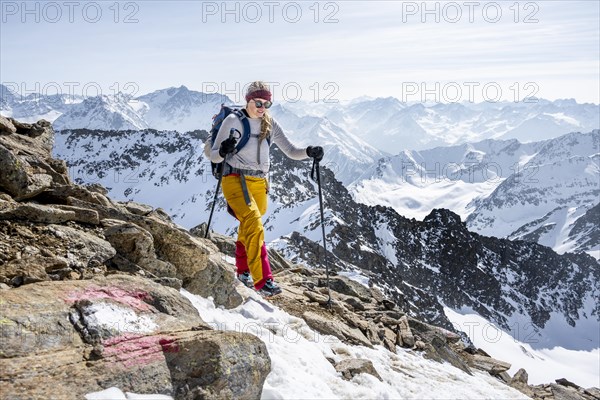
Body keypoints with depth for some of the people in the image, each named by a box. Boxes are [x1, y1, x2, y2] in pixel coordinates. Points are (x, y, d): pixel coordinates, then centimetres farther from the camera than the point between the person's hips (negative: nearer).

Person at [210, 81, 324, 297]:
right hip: (235, 180, -5)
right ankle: (262, 280, -25)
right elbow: (213, 156, -4)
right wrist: (223, 152, -27)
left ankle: (243, 270, 38)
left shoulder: (270, 125, 9)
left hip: (259, 183, 5)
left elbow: (291, 151, 5)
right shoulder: (233, 121, -4)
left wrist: (308, 151, -14)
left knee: (248, 229, 16)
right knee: (254, 225, -23)